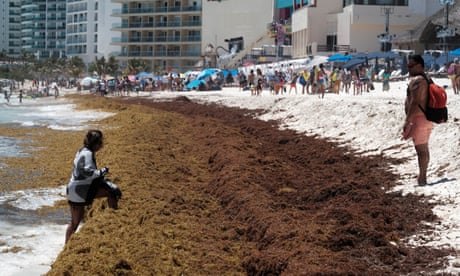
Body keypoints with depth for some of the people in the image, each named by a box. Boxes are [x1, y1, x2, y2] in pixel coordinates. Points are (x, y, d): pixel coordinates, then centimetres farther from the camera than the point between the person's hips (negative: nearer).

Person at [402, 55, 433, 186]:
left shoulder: (417, 80, -18)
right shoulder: (427, 79, 15)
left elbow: (414, 102, -24)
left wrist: (407, 121, -23)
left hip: (418, 119, -11)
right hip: (426, 118, 11)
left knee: (421, 149, -7)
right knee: (424, 148, 15)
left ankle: (422, 179, -4)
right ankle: (423, 177, 22)